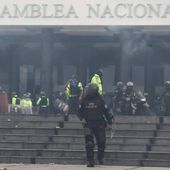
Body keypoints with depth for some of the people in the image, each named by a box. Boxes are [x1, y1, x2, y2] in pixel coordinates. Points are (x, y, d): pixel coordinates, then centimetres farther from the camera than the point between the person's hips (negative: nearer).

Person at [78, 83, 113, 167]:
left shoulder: (99, 99, -1)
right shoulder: (84, 100, 4)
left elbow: (106, 111, 4)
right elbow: (80, 111, 14)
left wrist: (109, 122, 3)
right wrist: (82, 118, -5)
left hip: (99, 124, 0)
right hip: (88, 125, 0)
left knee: (101, 142, 2)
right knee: (89, 143, -10)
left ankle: (100, 157, 26)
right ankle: (90, 160, -8)